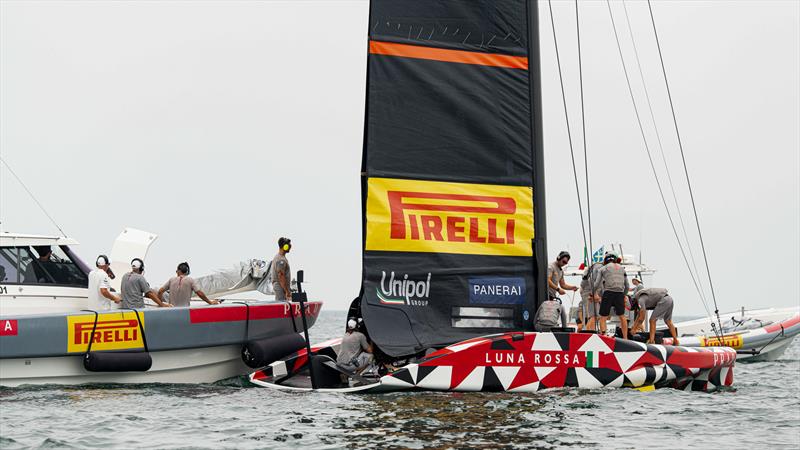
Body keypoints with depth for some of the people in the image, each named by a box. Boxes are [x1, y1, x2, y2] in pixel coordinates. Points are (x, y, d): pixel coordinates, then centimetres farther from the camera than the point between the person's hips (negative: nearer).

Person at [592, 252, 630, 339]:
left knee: (603, 317, 1)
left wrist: (595, 294, 19)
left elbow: (596, 284, 4)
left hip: (608, 293, -3)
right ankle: (625, 338, 19)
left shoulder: (603, 268, 11)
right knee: (622, 316, 17)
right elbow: (627, 285, 22)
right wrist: (624, 295, 36)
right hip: (620, 293, 3)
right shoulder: (622, 268, 21)